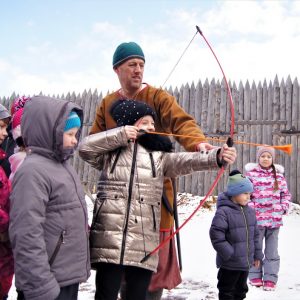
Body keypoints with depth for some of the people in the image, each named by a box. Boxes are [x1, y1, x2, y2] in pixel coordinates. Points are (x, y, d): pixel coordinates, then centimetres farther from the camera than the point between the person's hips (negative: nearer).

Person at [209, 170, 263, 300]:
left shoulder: (250, 211, 6)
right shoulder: (223, 212, -19)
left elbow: (255, 235, 14)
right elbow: (216, 235, -22)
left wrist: (257, 254, 14)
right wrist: (229, 254, -21)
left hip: (245, 262, 7)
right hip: (229, 263, -7)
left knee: (241, 289, 21)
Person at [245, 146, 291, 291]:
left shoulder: (279, 175, 7)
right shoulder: (251, 174, -2)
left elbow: (286, 194, 13)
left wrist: (284, 207, -1)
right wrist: (249, 207, -12)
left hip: (274, 219, 2)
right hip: (256, 218, -2)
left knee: (272, 251, 8)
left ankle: (270, 279, 17)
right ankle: (255, 276, 25)